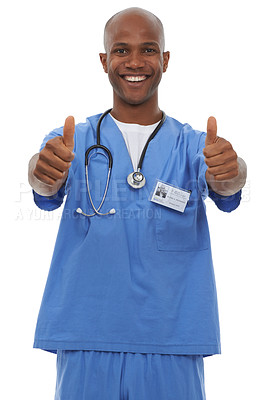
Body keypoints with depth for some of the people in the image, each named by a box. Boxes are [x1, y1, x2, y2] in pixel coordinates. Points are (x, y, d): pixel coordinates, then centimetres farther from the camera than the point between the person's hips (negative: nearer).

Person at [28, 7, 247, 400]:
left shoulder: (194, 145, 4)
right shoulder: (75, 142, 4)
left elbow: (225, 189, -16)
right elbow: (47, 191, -16)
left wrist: (228, 172, -40)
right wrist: (43, 171, -40)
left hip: (174, 347, 0)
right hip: (86, 342, 0)